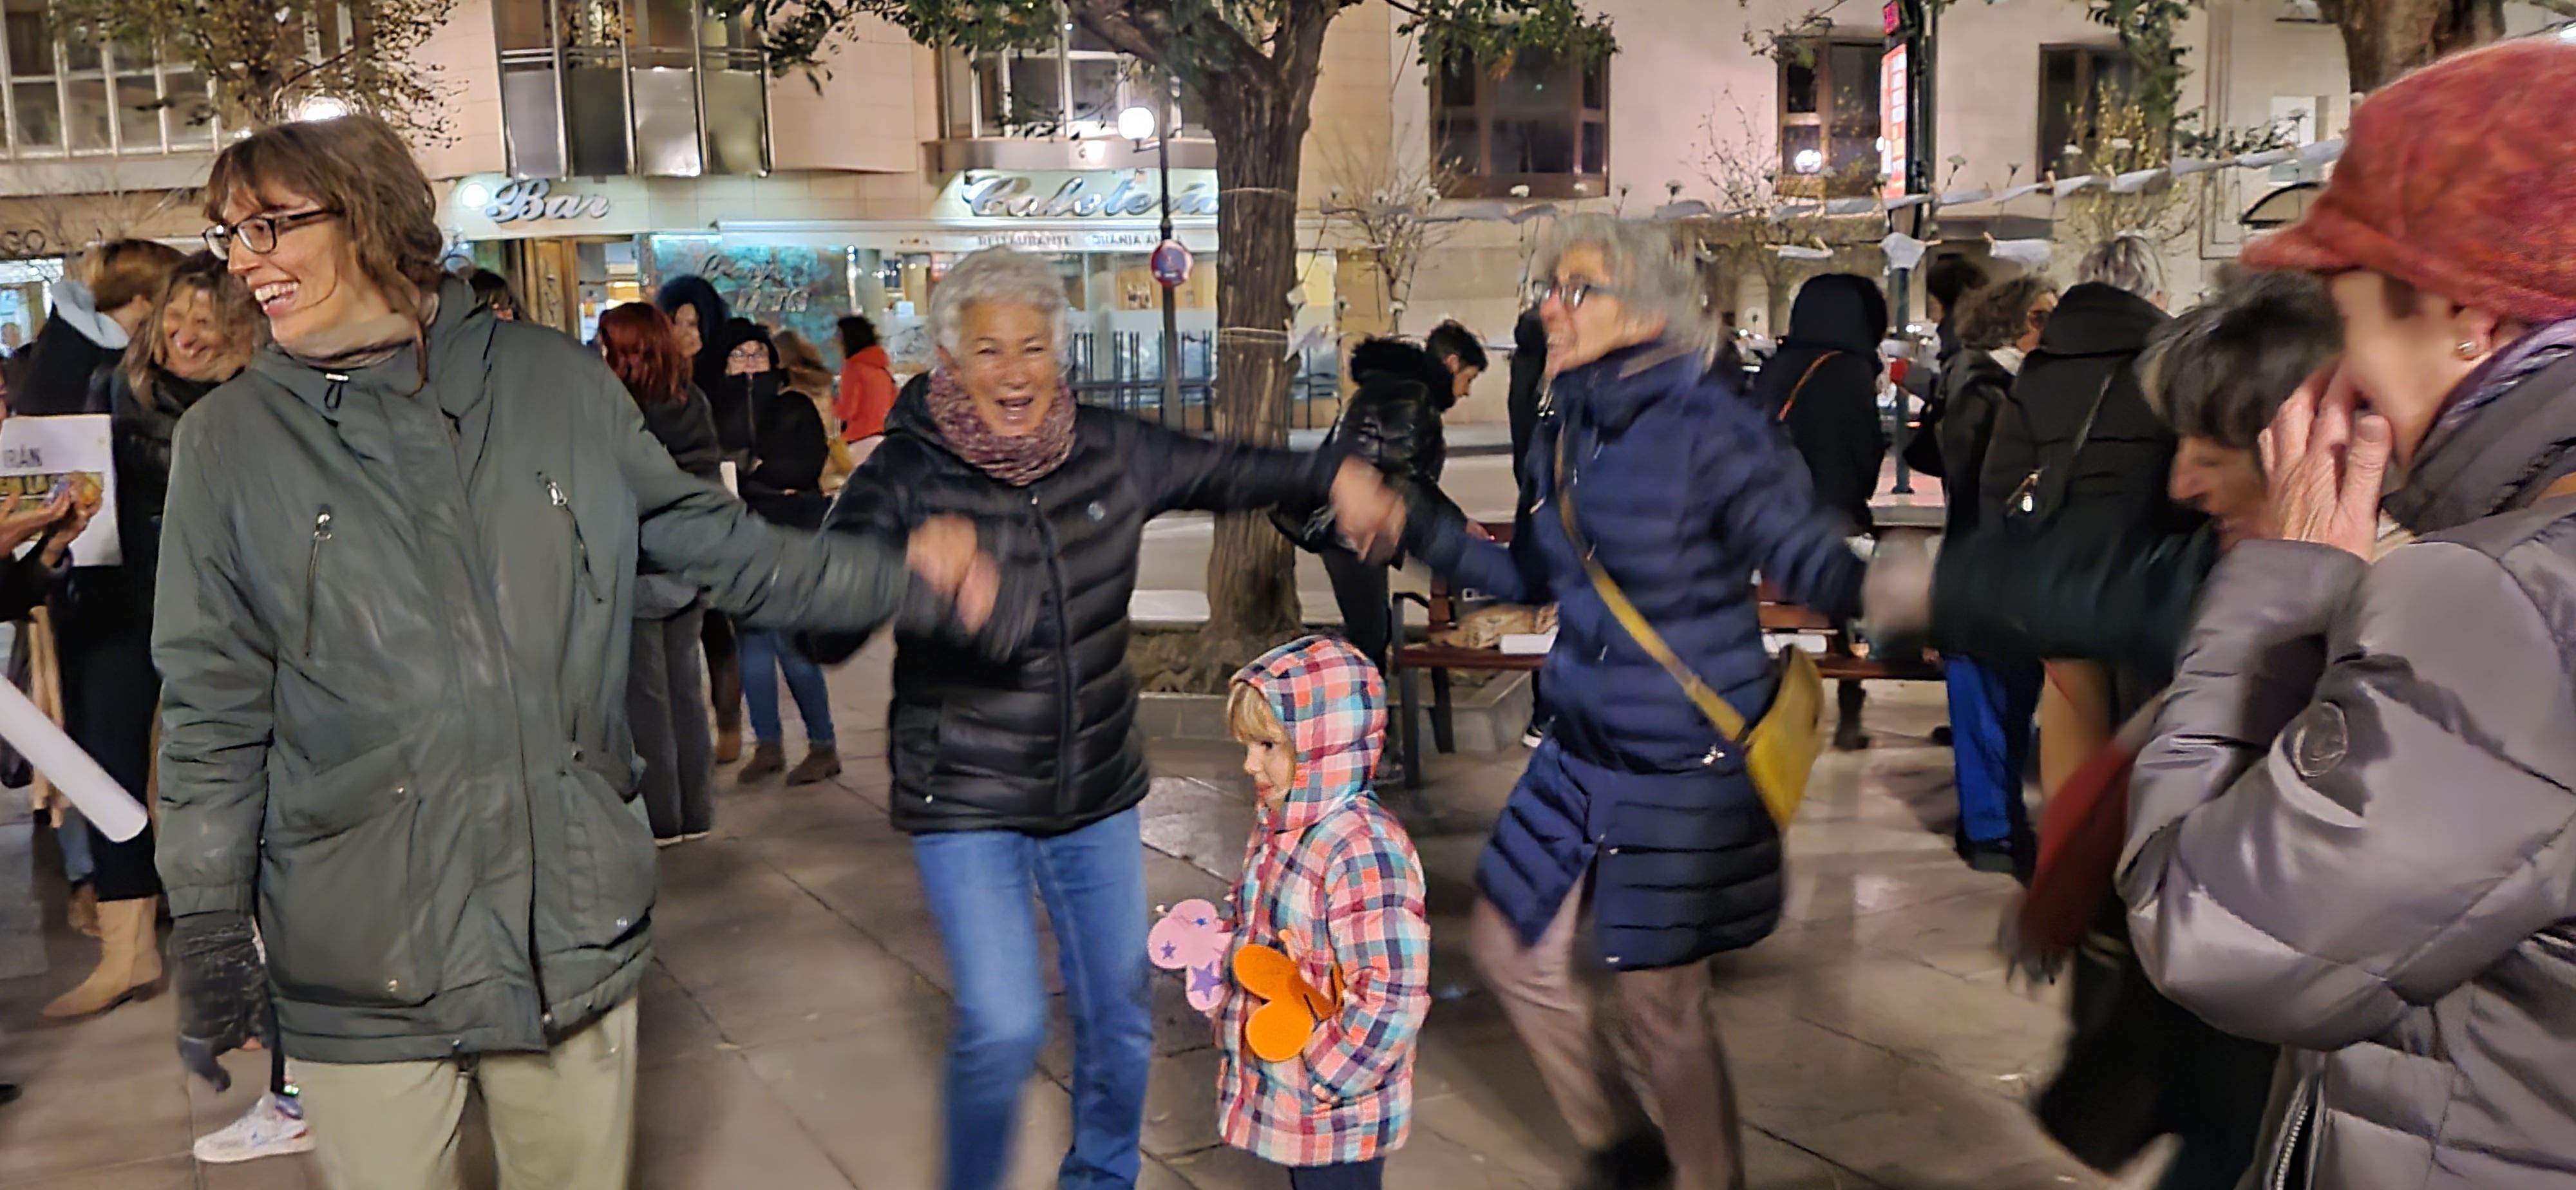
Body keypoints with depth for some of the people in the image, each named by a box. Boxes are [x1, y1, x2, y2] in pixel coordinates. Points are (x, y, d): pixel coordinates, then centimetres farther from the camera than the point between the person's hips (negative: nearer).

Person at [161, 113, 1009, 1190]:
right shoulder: (232, 440, 0)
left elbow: (724, 548, 8)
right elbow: (215, 709, 2)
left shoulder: (556, 383, 2)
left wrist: (904, 578, -2)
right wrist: (207, 929, 0)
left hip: (578, 934, 1)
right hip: (362, 970, -1)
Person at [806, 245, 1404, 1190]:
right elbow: (824, 631, -26)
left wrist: (1335, 475, 6)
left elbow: (1222, 472, 15)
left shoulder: (1108, 452, -3)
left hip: (1099, 795, 5)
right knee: (1005, 1027, -15)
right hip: (967, 804, -4)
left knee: (1120, 1019, 16)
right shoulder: (906, 478, -15)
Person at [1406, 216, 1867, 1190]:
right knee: (1512, 947, 16)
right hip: (1581, 758, 8)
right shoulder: (1563, 435, 2)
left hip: (1685, 771, -8)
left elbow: (1816, 566, -24)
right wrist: (1417, 528, 8)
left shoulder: (1711, 434, -21)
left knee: (1660, 1008, 3)